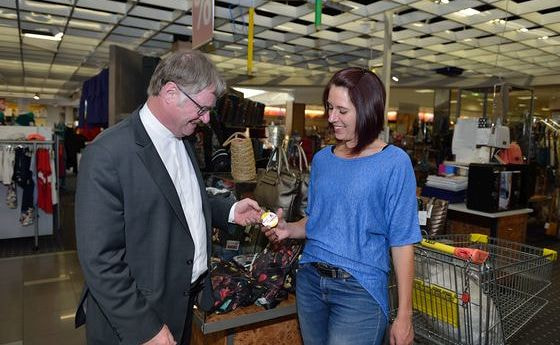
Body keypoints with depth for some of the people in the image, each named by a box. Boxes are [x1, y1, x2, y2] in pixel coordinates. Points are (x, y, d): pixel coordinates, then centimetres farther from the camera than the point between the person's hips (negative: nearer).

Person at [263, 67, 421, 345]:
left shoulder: (394, 163, -10)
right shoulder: (322, 159, 5)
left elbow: (401, 243, -10)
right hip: (310, 280, 5)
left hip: (360, 289, -5)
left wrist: (404, 316, -10)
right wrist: (288, 229, -5)